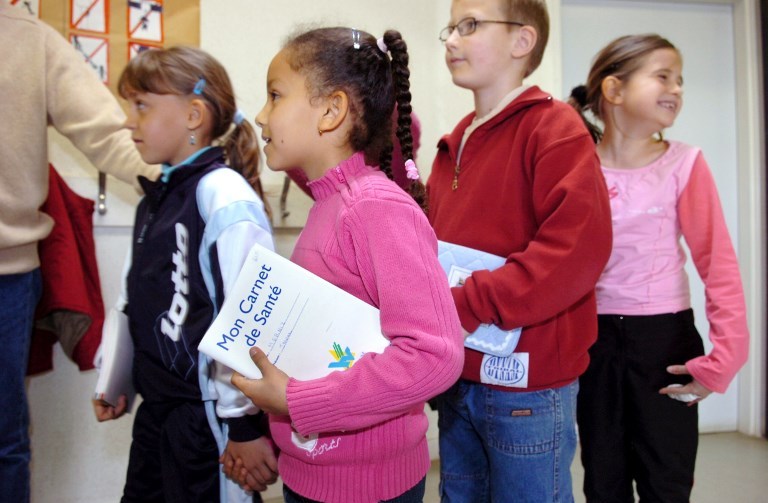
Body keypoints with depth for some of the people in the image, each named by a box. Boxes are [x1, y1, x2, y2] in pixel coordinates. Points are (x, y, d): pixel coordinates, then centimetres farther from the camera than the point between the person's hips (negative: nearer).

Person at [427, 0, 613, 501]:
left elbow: (578, 248, -23)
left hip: (527, 386, -7)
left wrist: (466, 305, -24)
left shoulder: (554, 128, -11)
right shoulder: (455, 144, 12)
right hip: (457, 376, 7)